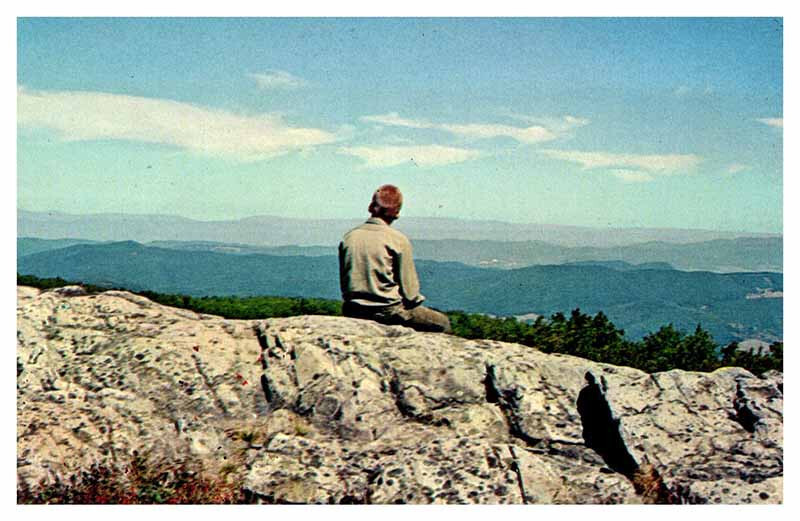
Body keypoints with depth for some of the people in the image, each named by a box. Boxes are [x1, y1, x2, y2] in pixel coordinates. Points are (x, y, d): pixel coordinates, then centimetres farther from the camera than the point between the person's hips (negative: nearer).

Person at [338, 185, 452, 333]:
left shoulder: (349, 236, 4)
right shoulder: (398, 240, -10)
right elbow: (410, 290, -8)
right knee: (443, 323, 11)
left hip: (351, 312, 6)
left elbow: (343, 282, 10)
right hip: (387, 312, -6)